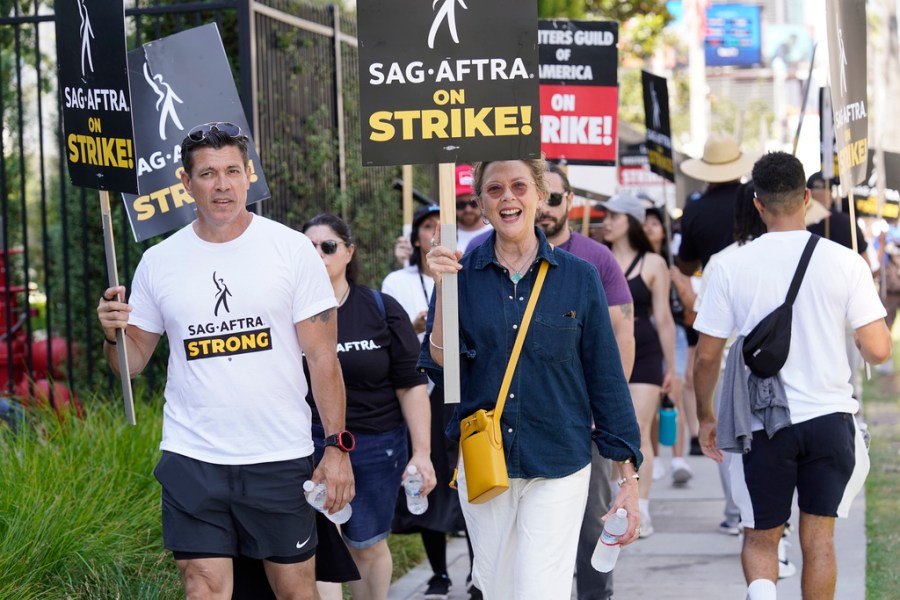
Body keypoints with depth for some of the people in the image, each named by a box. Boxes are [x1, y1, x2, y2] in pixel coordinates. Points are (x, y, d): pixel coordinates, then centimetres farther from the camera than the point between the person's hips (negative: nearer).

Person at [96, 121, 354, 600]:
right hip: (192, 458, 1)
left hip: (281, 457, -1)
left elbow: (322, 356, -1)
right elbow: (133, 362, 10)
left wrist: (336, 446, -7)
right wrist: (114, 334, -13)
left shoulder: (291, 249, -1)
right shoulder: (159, 261, 5)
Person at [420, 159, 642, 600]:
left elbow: (607, 378, 3)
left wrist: (629, 478, 0)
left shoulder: (579, 278, 0)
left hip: (558, 468, -2)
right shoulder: (460, 275, 2)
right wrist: (443, 291, -16)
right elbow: (439, 368, -5)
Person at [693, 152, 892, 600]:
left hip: (762, 424, 0)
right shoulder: (844, 262, -5)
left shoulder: (732, 266, -5)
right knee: (819, 537, 13)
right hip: (829, 416, 0)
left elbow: (707, 356, -1)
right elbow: (877, 350, -8)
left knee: (760, 538, 11)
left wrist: (705, 417, 14)